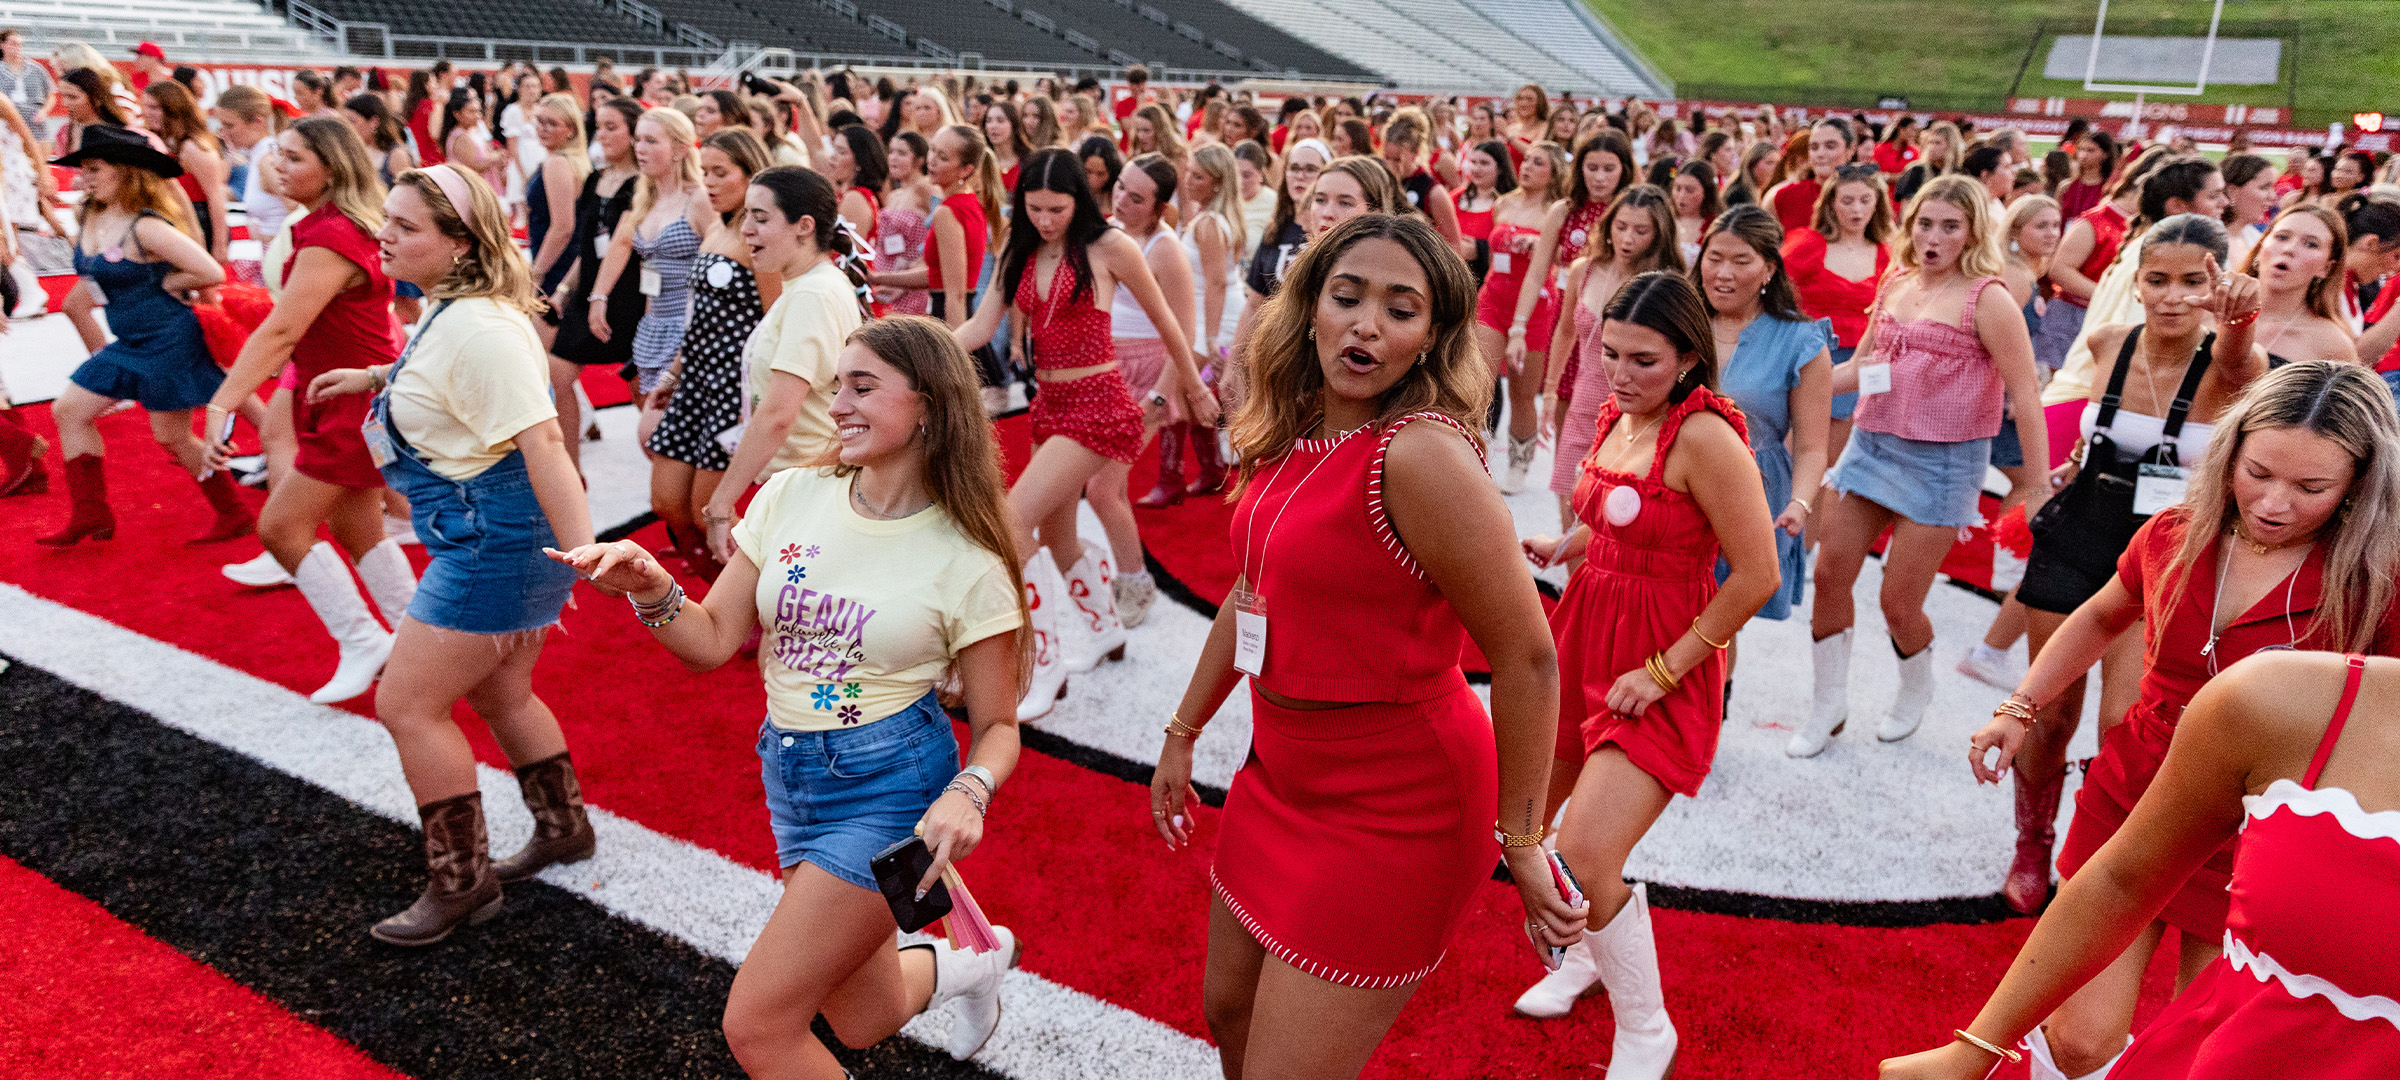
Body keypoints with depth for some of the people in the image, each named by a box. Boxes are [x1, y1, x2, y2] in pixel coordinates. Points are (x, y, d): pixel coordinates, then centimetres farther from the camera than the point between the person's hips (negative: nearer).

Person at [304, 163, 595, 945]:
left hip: (497, 538, -10)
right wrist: (374, 376, 32)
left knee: (408, 704, -1)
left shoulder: (480, 328, -22)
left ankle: (461, 883, 11)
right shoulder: (449, 310, 9)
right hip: (485, 536, 10)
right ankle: (563, 829, 39)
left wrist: (584, 550, -35)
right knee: (499, 695, 22)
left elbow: (542, 441, -30)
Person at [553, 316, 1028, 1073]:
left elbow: (998, 725, -6)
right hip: (789, 779, 6)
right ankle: (971, 963, 49)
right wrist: (650, 588, -18)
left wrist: (968, 793, -26)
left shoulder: (968, 564, -13)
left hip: (890, 788, -5)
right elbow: (713, 641, 1)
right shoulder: (792, 497, -3)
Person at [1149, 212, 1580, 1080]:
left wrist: (1520, 844, -13)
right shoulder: (1293, 436, 1)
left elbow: (1526, 659, -21)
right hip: (1281, 771, 8)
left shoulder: (1421, 454, -24)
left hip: (1393, 803, -8)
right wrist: (1181, 737, 21)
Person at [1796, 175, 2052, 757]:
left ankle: (1916, 691, 31)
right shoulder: (1896, 284, 9)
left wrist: (2039, 485, -12)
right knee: (1829, 574, 5)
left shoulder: (1986, 299, -9)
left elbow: (2026, 395, -10)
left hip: (1943, 462, -6)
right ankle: (1829, 703, 22)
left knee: (1899, 602, -1)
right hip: (1870, 445, 6)